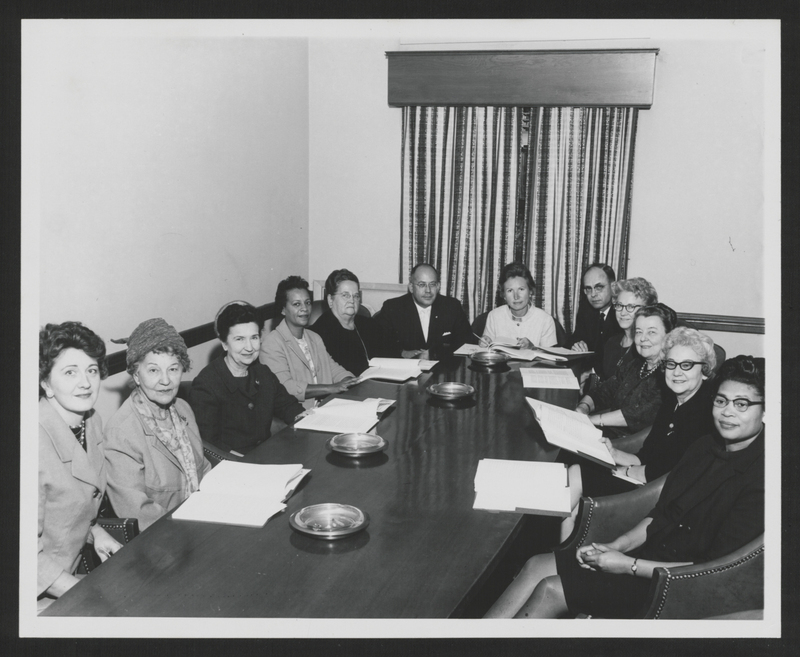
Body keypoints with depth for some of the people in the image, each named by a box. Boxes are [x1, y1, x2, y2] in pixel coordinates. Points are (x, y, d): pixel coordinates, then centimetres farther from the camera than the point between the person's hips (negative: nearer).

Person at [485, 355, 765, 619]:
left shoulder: (760, 478, -21)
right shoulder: (708, 444, 7)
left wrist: (630, 566, -18)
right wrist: (615, 547, -1)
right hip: (649, 556, 8)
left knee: (550, 591, -13)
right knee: (537, 566, -2)